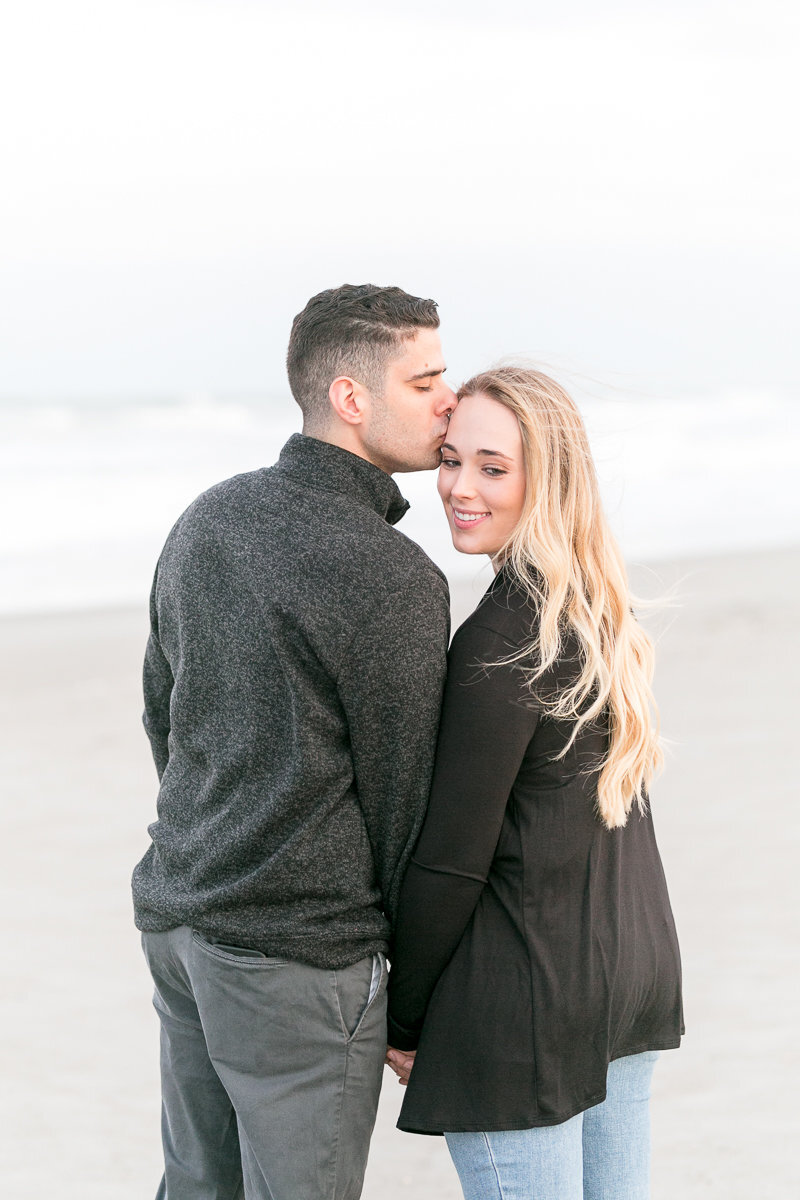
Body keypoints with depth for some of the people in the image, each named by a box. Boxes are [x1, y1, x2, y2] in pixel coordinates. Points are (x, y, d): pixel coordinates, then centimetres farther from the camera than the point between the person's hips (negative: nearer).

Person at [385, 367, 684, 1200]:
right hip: (633, 964, 9)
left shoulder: (501, 645, -21)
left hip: (526, 996, -8)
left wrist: (403, 1021, -7)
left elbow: (452, 860, -18)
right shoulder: (603, 611, 5)